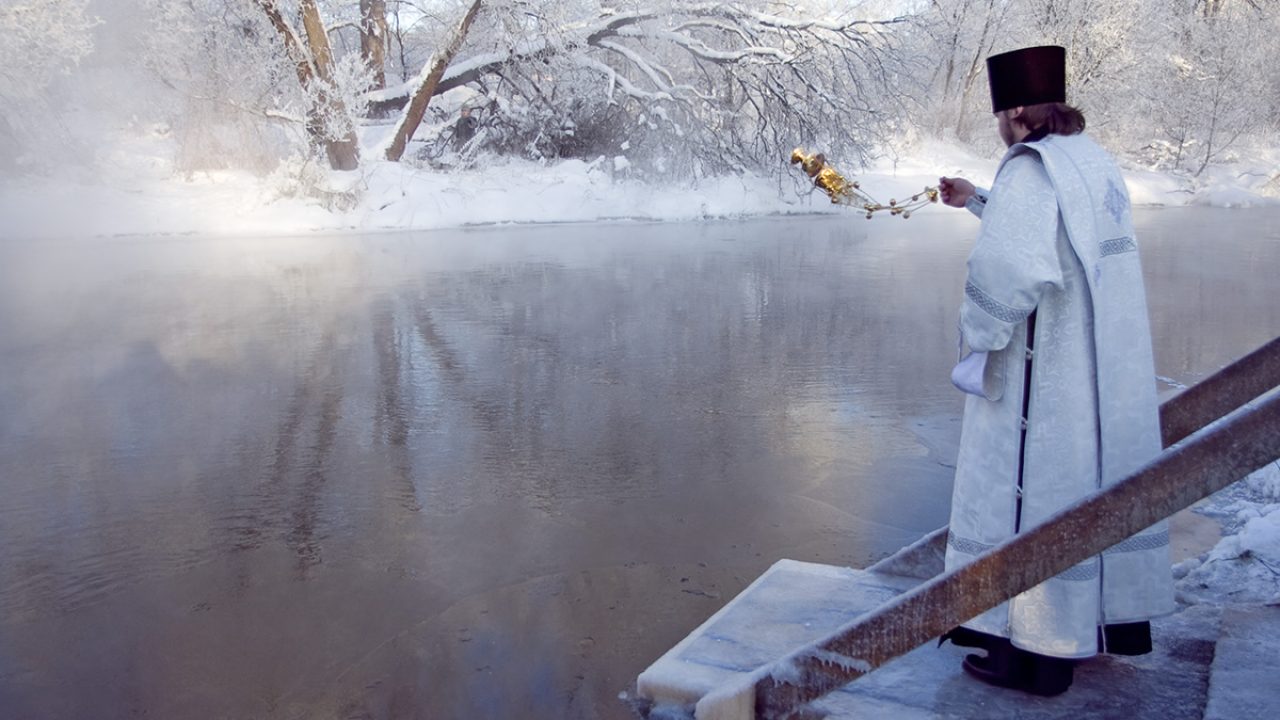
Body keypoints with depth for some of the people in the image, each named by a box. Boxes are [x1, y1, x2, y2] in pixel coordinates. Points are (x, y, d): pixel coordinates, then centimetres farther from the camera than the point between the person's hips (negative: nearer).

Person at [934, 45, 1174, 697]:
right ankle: (1119, 618, 32)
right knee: (1102, 482, 18)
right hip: (1110, 374, 9)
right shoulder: (1094, 163, 11)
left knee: (1033, 493, 1)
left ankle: (1034, 651, 9)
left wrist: (977, 341, -18)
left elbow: (1009, 267, -32)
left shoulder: (1030, 170, -17)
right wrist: (978, 202, 32)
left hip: (1045, 379, -9)